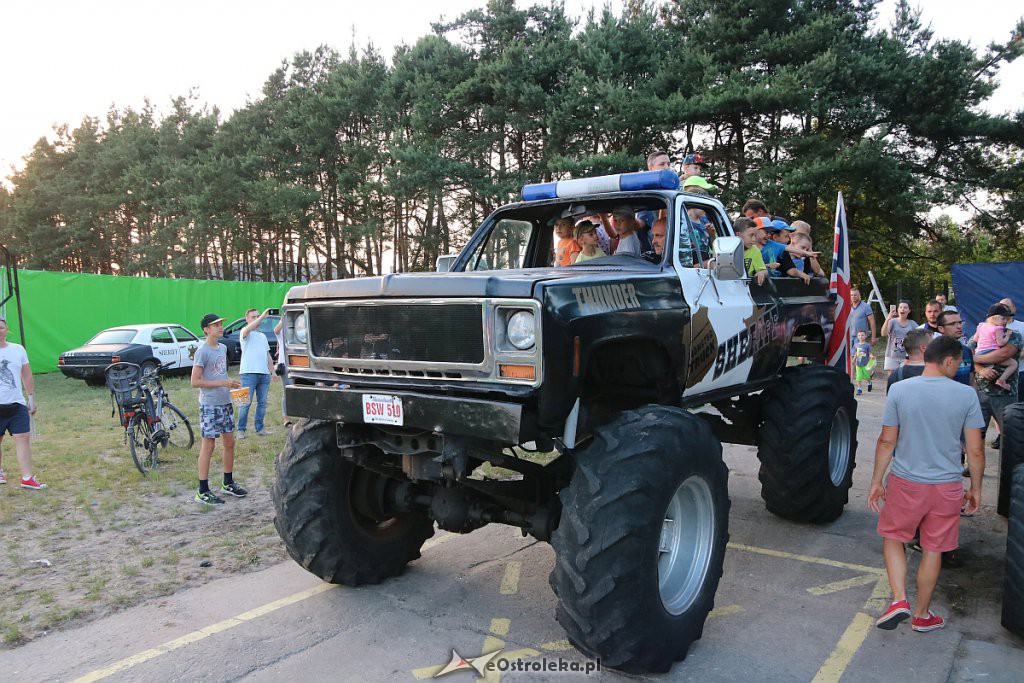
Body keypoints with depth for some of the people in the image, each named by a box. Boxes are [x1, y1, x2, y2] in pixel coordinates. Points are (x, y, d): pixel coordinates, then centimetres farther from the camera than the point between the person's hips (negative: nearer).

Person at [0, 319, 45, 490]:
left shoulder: (18, 349, 8)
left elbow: (27, 376, 14)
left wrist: (31, 397, 12)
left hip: (17, 404, 2)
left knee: (24, 438, -4)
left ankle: (27, 477, -3)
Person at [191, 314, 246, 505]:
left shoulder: (223, 348, 10)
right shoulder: (202, 351, -14)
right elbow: (195, 381, -17)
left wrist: (231, 383, 5)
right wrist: (222, 383, -19)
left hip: (225, 403, 8)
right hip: (209, 405, -8)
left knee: (229, 442, 13)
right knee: (208, 446, -2)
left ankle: (228, 483, 27)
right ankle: (203, 492, 7)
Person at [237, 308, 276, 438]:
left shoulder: (263, 336, 25)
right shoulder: (245, 333, 4)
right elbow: (248, 329, -23)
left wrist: (273, 371, 19)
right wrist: (262, 317, -30)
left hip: (264, 374, 6)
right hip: (248, 373, -6)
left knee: (262, 402, 8)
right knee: (246, 402, -6)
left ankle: (260, 428, 15)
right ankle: (241, 429, 0)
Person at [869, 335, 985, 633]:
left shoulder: (900, 390, -8)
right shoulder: (966, 395, -8)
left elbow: (887, 441, -5)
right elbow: (975, 450, -4)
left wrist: (876, 481, 4)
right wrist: (976, 489, 10)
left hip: (905, 483, -1)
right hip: (947, 486, 1)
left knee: (892, 537, 20)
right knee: (933, 550, 15)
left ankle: (899, 599, 5)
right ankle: (922, 615, 28)